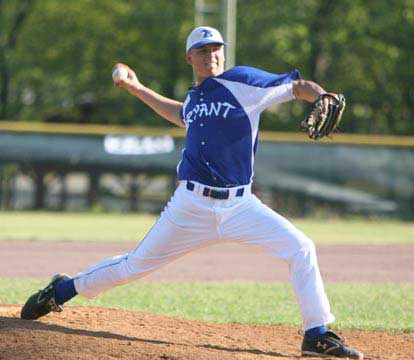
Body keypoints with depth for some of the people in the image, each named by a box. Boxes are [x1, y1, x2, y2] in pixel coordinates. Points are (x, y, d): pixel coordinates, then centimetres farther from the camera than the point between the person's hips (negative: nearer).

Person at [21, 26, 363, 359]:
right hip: (191, 205, 3)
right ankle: (62, 289, 31)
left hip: (239, 205, -3)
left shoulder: (243, 82, -4)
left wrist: (324, 99, -26)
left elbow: (298, 87, -5)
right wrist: (138, 89, 37)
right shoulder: (194, 97, 11)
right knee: (137, 264, 9)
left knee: (301, 249, -19)